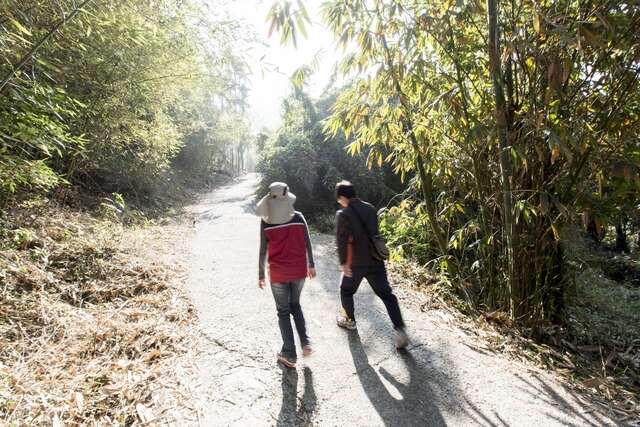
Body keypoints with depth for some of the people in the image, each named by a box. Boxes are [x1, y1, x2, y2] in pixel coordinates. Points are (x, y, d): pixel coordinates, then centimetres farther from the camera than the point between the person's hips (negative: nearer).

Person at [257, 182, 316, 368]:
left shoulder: (266, 222, -10)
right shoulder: (298, 217, -5)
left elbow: (263, 251, -7)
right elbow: (307, 244, 1)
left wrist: (261, 275, 4)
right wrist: (311, 265, 13)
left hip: (278, 274, -2)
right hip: (299, 271, 2)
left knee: (283, 312, 13)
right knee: (295, 305, 25)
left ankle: (289, 354, 18)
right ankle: (305, 342, 15)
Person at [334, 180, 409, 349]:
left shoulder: (343, 214, -12)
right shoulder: (370, 208, 5)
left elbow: (342, 240, -22)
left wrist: (343, 263, -21)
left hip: (356, 263, -4)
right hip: (375, 260, 4)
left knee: (346, 291, 22)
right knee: (386, 294, 7)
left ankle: (349, 320, 38)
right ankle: (400, 330, 0)